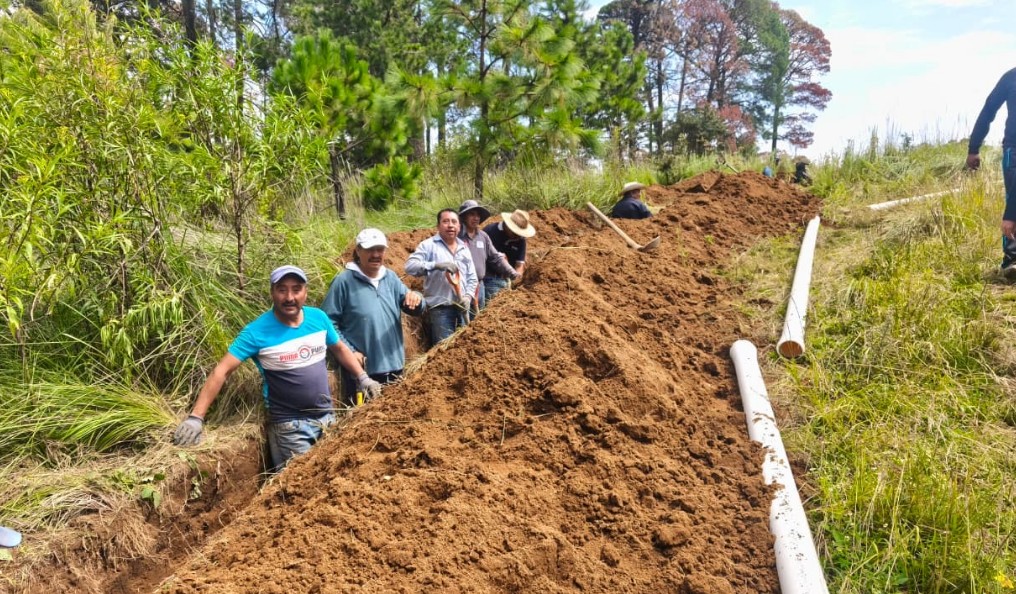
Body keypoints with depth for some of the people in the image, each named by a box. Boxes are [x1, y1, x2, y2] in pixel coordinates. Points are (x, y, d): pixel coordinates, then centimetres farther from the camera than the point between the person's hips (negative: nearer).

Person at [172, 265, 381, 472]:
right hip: (290, 425, -5)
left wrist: (363, 377, 10)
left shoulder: (318, 318, -4)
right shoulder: (257, 331, -17)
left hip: (327, 416, 5)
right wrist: (196, 418, -26)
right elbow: (221, 371, -19)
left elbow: (340, 348, 14)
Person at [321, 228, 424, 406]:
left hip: (393, 367, 6)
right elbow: (328, 322, -10)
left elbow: (415, 310, 4)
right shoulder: (344, 281, -10)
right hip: (360, 371, -5)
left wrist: (416, 299, -19)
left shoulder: (391, 278, 7)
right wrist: (349, 351, -15)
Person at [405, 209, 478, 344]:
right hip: (440, 308, -6)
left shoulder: (464, 248, 13)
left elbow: (472, 278, 16)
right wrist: (436, 265, -29)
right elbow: (410, 266, -17)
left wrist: (468, 297, -3)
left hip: (461, 307, 6)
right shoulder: (429, 245, -4)